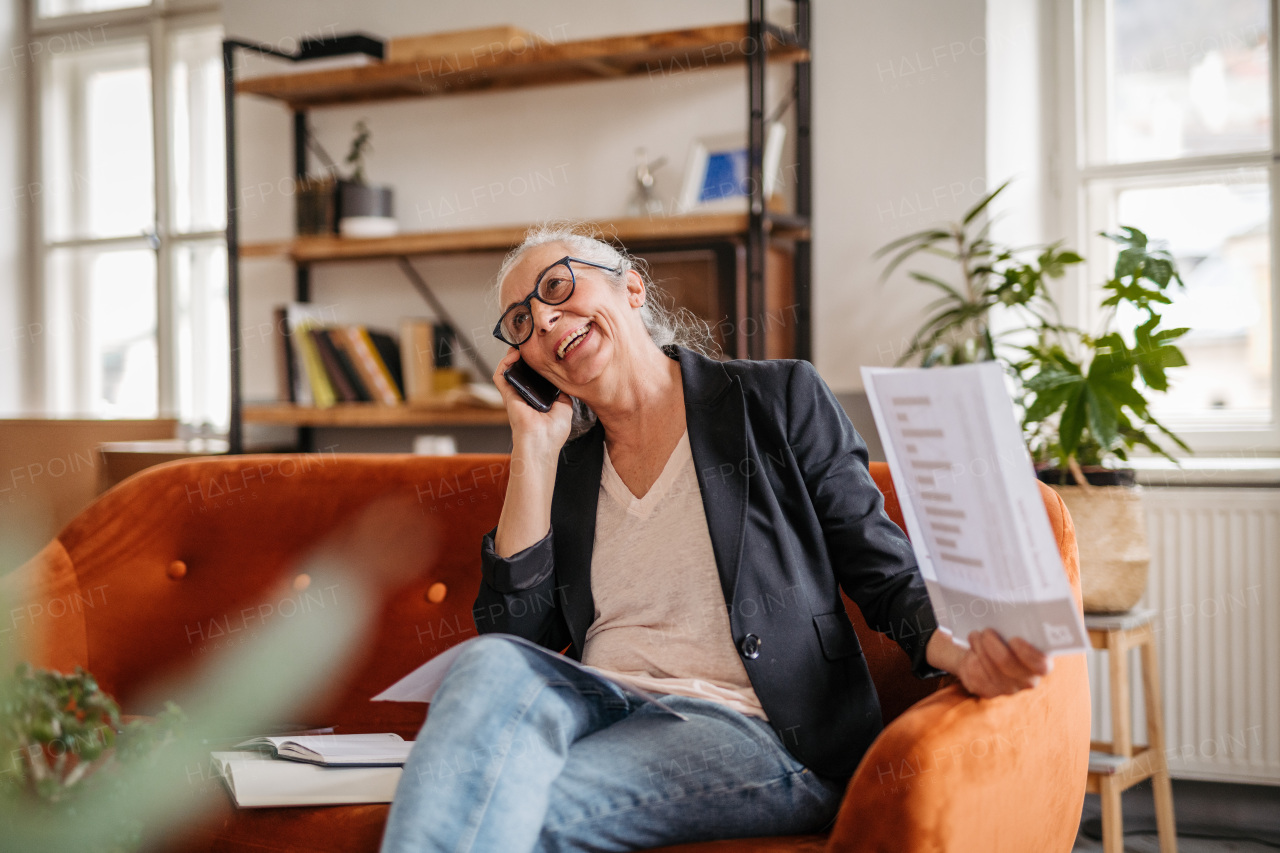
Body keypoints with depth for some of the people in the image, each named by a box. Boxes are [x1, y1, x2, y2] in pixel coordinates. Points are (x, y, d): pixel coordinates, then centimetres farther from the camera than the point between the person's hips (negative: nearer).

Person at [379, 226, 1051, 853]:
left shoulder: (779, 399, 6)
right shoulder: (565, 465, 18)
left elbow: (886, 573, 2)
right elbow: (514, 632, 5)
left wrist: (962, 653, -21)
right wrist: (535, 445, 5)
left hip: (753, 734, -4)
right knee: (493, 666, -32)